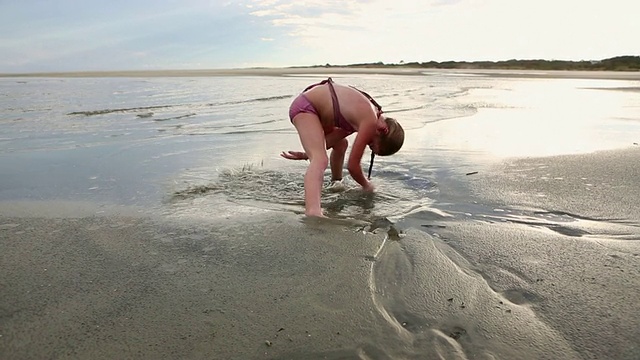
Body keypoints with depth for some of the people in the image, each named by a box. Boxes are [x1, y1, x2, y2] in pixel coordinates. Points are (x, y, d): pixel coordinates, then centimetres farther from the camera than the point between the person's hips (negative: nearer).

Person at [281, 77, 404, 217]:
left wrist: (308, 153, 12)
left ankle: (335, 183, 50)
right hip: (304, 107, -10)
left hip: (313, 105, 10)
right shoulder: (370, 122, -23)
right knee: (321, 160, -29)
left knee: (341, 144, 28)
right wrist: (366, 185, 1)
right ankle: (313, 212, -48)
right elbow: (352, 165, -16)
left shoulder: (368, 114, 5)